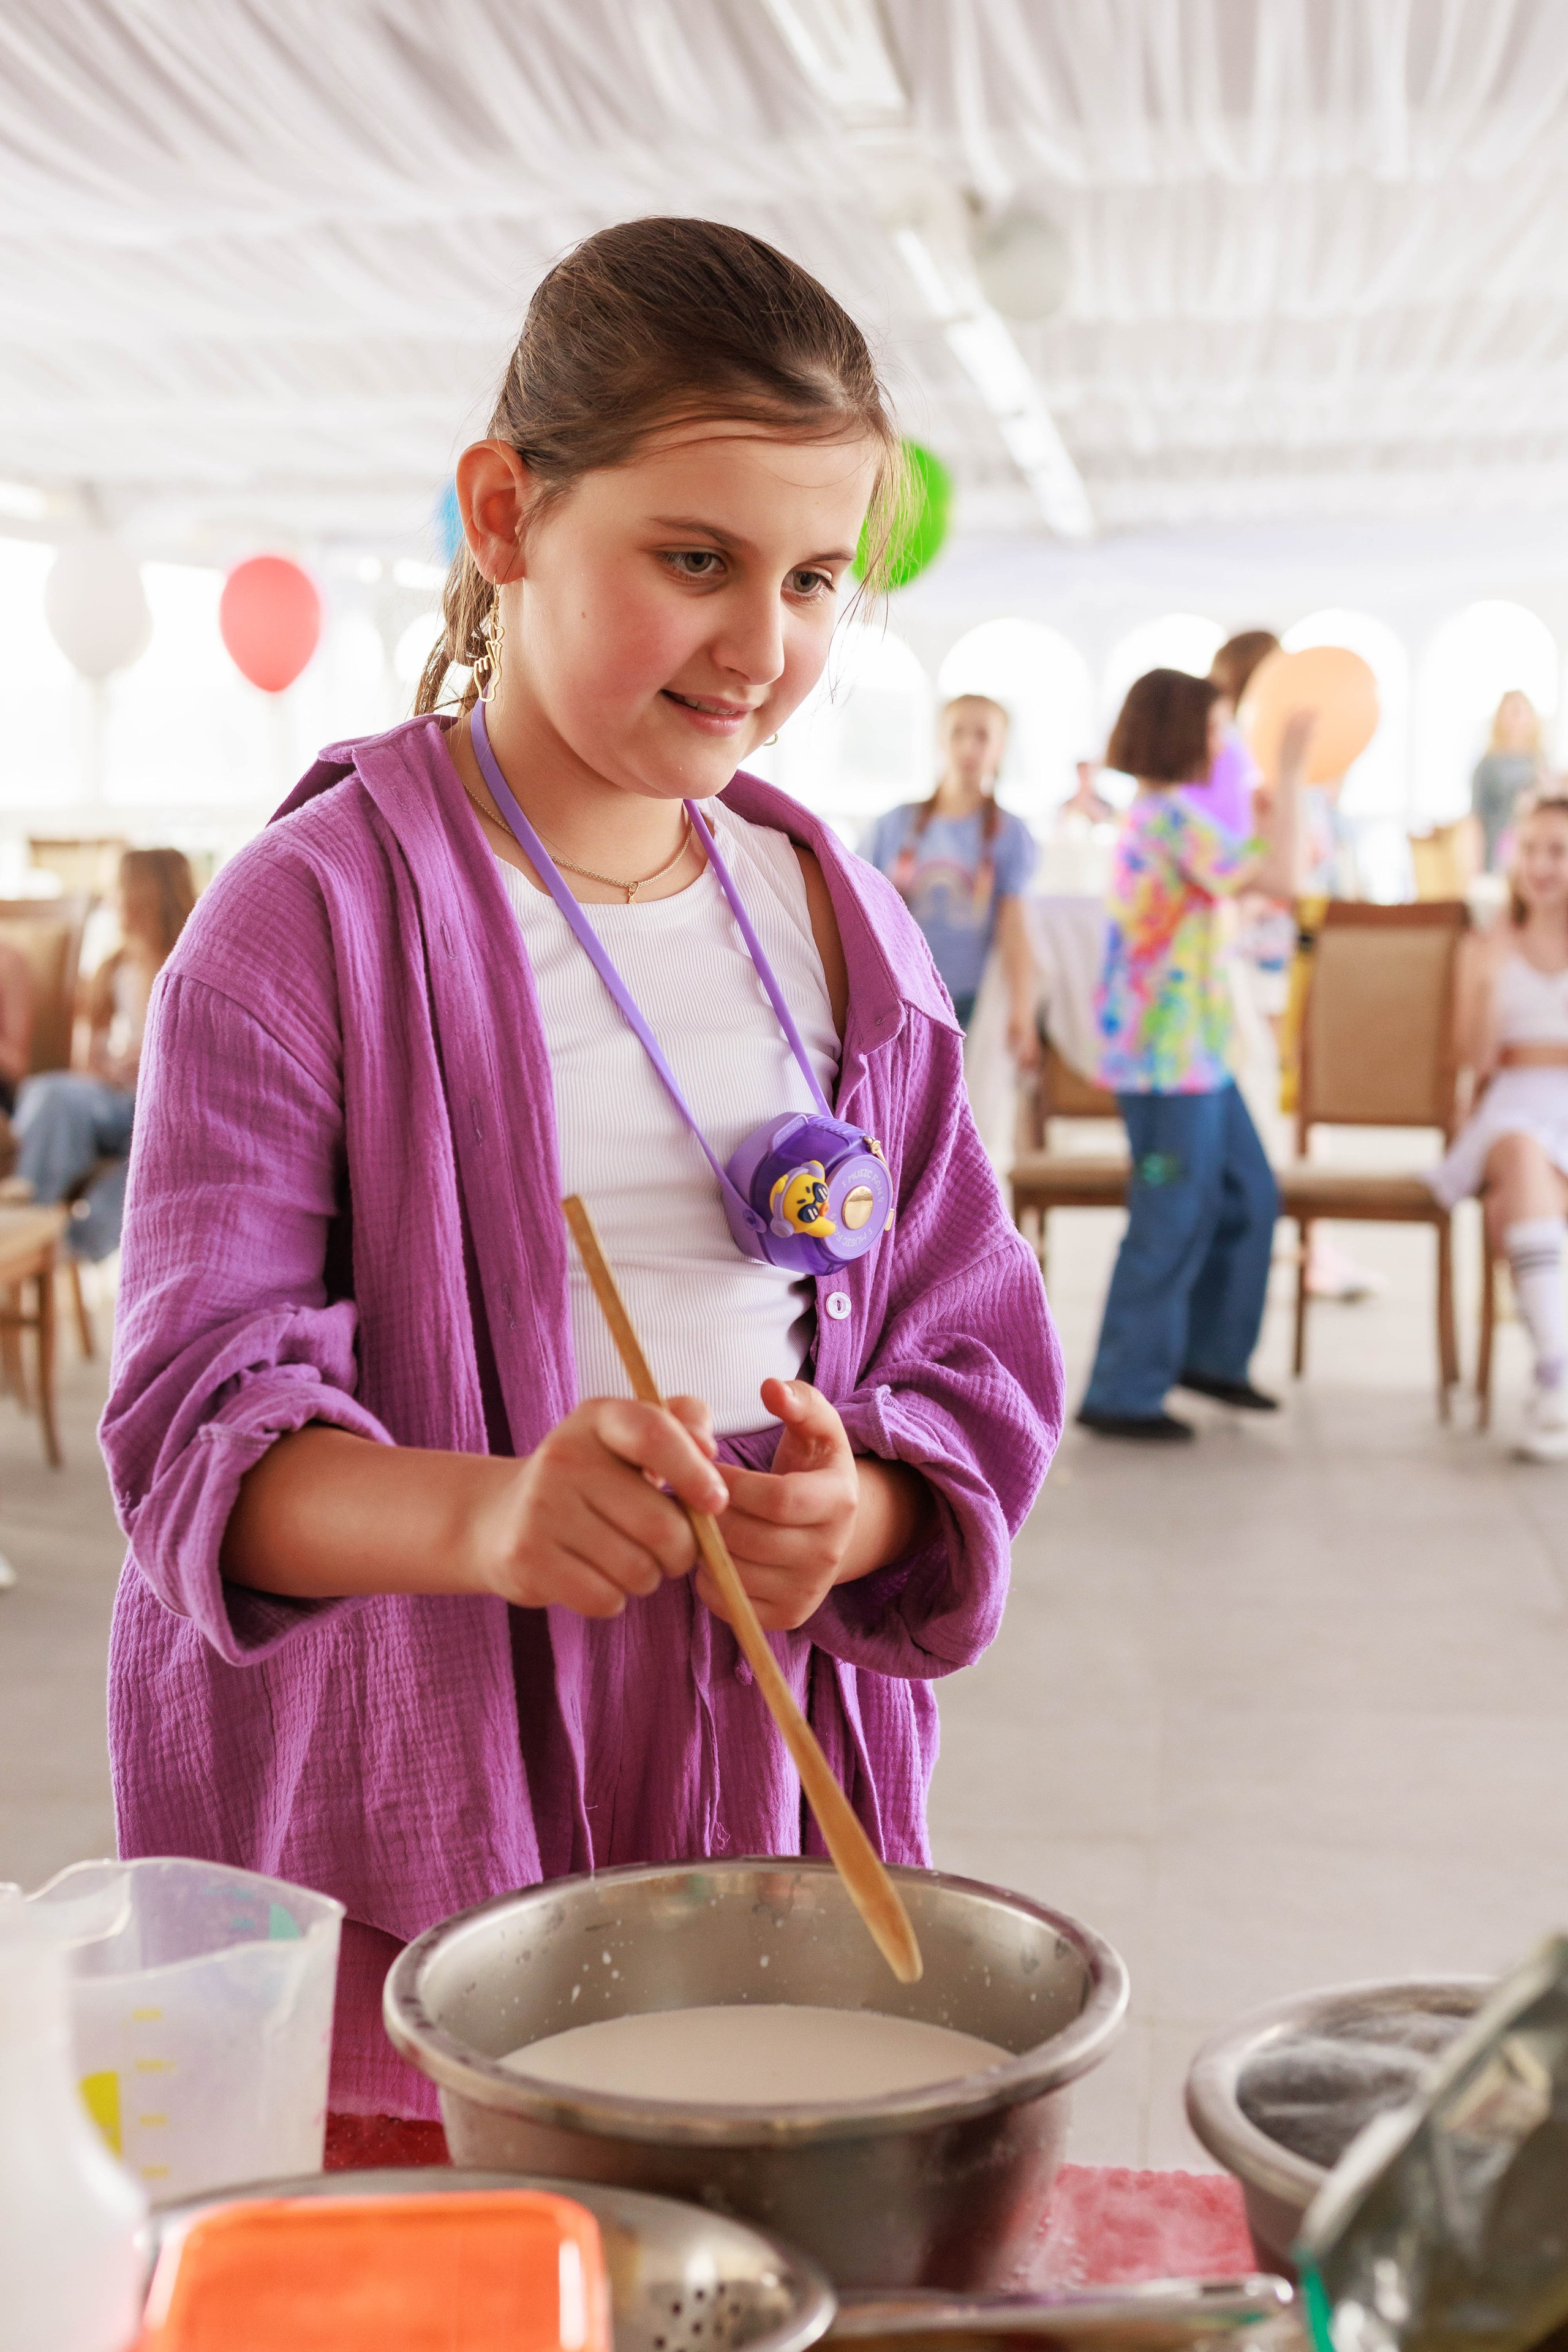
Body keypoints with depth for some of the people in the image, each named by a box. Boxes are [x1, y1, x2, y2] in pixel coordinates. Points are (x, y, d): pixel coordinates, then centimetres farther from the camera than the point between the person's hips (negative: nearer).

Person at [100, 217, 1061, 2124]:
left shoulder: (845, 933, 7)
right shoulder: (312, 916, -9)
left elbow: (975, 1354, 8)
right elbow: (198, 1422, -14)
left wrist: (856, 1514, -14)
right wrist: (481, 1510, -33)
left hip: (768, 1804, 4)